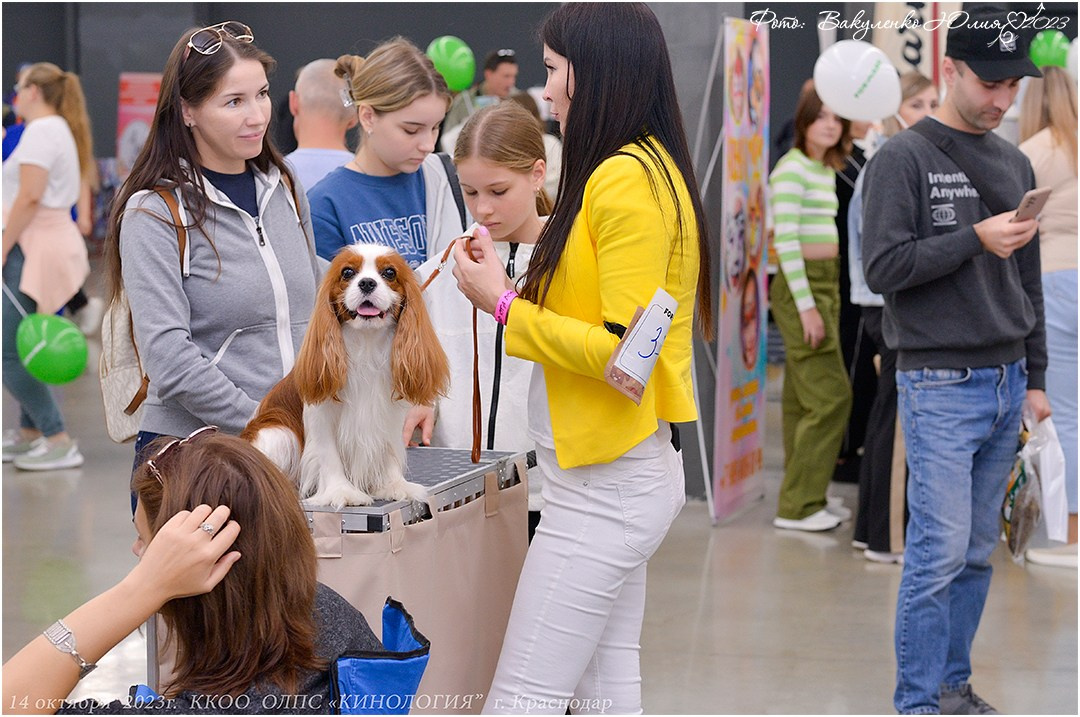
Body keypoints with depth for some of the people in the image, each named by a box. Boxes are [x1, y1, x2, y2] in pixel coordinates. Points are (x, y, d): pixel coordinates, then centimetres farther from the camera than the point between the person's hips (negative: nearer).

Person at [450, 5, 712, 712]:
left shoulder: (625, 179, -16)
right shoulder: (650, 167, 12)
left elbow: (626, 351, -21)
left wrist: (504, 305, -13)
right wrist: (506, 281, 8)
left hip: (606, 486, -10)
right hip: (617, 475, 10)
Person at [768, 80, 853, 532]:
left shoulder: (827, 169, 15)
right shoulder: (792, 168, -12)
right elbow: (786, 240, -18)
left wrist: (825, 300, 16)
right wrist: (806, 305, -21)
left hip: (826, 286, 9)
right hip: (801, 287, -9)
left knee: (804, 399, 11)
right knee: (830, 395, -10)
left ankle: (807, 499, 17)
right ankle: (797, 505, -5)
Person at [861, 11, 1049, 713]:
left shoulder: (1015, 163, 14)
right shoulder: (905, 158, -6)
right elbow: (884, 266, -13)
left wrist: (1035, 378, 17)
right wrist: (976, 239, -19)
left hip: (1005, 384, 6)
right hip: (941, 385, -6)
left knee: (979, 552, 10)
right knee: (940, 552, -8)